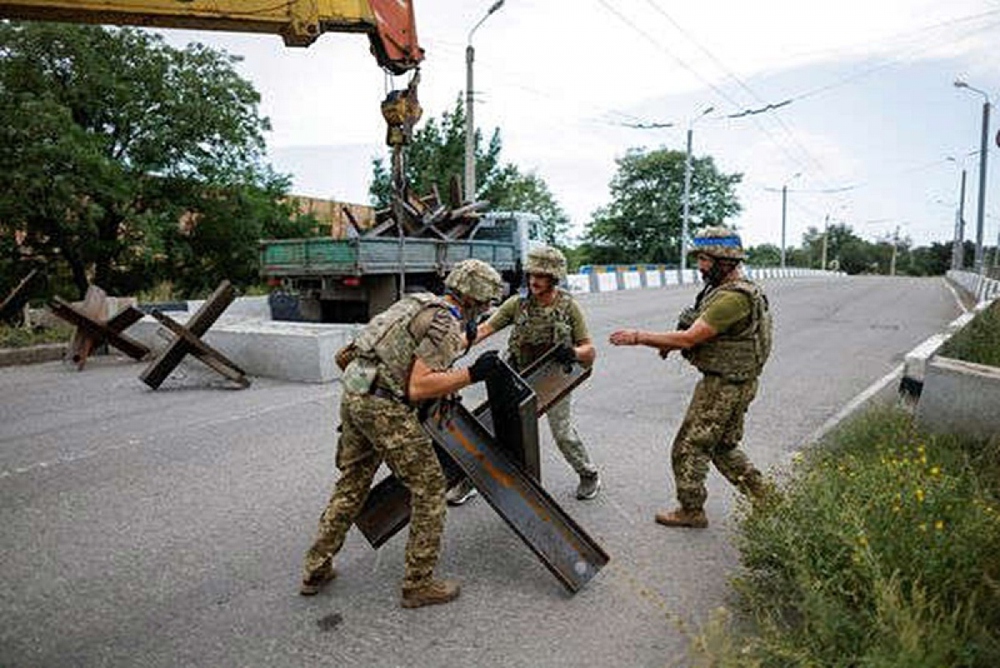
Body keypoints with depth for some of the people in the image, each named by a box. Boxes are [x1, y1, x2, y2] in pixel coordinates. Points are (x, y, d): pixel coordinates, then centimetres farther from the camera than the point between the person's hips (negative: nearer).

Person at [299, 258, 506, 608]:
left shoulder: (421, 303, 16)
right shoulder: (446, 325, -12)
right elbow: (418, 387, -18)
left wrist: (462, 342, 39)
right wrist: (472, 374, -18)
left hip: (354, 394, 10)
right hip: (384, 406, -9)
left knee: (352, 484, 22)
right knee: (429, 487, 3)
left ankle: (316, 570, 33)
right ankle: (419, 584, 12)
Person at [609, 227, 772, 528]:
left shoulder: (733, 298, -24)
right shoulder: (724, 290, 10)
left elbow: (689, 338, -26)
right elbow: (702, 334, 16)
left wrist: (638, 337, -21)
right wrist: (670, 342, -2)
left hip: (723, 387, -10)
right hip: (730, 384, 10)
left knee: (689, 448, 2)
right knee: (724, 447, 23)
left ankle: (691, 511, 17)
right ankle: (761, 495, 32)